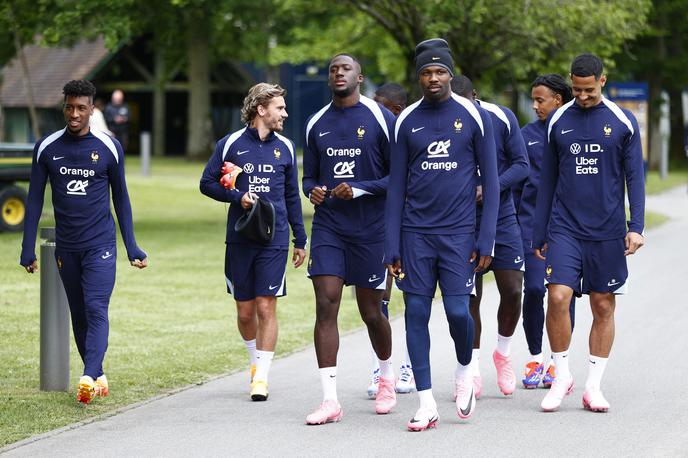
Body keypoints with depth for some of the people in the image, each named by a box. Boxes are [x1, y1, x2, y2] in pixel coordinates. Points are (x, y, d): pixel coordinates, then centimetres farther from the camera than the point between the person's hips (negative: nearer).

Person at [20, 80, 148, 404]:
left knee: (96, 310, -16)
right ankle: (98, 377, 17)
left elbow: (120, 198, 8)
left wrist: (132, 247, 7)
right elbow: (35, 199, 6)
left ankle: (89, 377, -27)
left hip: (101, 244, -3)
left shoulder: (109, 148, -1)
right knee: (79, 315, 7)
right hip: (66, 247, 3)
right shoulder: (47, 147, 2)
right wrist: (28, 249, 3)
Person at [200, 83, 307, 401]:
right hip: (239, 239, 0)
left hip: (275, 240, 0)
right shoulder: (231, 144, 2)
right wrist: (237, 197, -11)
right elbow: (207, 183, 5)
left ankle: (261, 376, -3)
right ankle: (255, 361, 31)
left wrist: (300, 240, 16)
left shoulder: (285, 147, 10)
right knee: (245, 310, 7)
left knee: (266, 307, -6)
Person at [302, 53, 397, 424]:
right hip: (328, 227, 3)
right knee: (325, 305, -10)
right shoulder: (316, 124, 9)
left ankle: (387, 377, 35)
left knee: (370, 311, 6)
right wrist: (313, 190, -6)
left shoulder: (381, 119, -4)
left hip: (371, 229, -3)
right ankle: (330, 400, -10)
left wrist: (360, 189, -18)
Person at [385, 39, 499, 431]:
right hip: (415, 233, 2)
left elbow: (491, 181, 1)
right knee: (416, 313, -1)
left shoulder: (474, 116, 0)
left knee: (458, 311, -10)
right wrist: (392, 247, 3)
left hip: (458, 232, -2)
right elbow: (396, 187, 9)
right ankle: (427, 405, 4)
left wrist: (486, 240, -6)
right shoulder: (407, 122, 6)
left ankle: (465, 372, 22)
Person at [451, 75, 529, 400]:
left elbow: (521, 165, -6)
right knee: (469, 296, -2)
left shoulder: (502, 118, -7)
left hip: (502, 217, 1)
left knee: (512, 290, -1)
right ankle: (472, 371, 9)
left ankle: (503, 352, 24)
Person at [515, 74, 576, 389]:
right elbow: (516, 182, 13)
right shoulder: (526, 135, 9)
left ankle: (558, 361, 11)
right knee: (533, 290, -6)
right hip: (533, 223, 1)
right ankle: (535, 359, 7)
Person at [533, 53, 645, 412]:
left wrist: (636, 227, -6)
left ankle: (593, 386, 13)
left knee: (603, 307, 3)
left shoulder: (623, 122, 1)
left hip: (607, 232, 0)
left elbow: (635, 177, 3)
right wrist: (539, 233, 11)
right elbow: (547, 180, 12)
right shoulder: (558, 121, 6)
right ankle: (561, 376, 3)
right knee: (557, 297, -13)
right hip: (564, 230, 1)